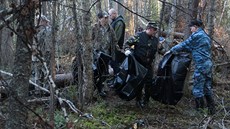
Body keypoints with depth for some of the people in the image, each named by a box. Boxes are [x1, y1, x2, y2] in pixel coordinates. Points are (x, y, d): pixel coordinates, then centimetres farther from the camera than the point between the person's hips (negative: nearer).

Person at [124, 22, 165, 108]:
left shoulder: (155, 40, 9)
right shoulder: (139, 36, -6)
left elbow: (160, 49, 19)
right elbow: (128, 43, -3)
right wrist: (127, 50, -21)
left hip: (148, 65, 5)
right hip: (138, 64, -5)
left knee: (149, 83, 5)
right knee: (140, 82, -1)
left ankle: (146, 100, 21)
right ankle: (138, 100, 15)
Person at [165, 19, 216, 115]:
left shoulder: (196, 36, -10)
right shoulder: (206, 36, 18)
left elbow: (184, 45, -4)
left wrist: (171, 51, 7)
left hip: (201, 65, -9)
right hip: (208, 64, 9)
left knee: (197, 89, -2)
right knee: (207, 88, 16)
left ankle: (199, 109, 1)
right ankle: (211, 109, 20)